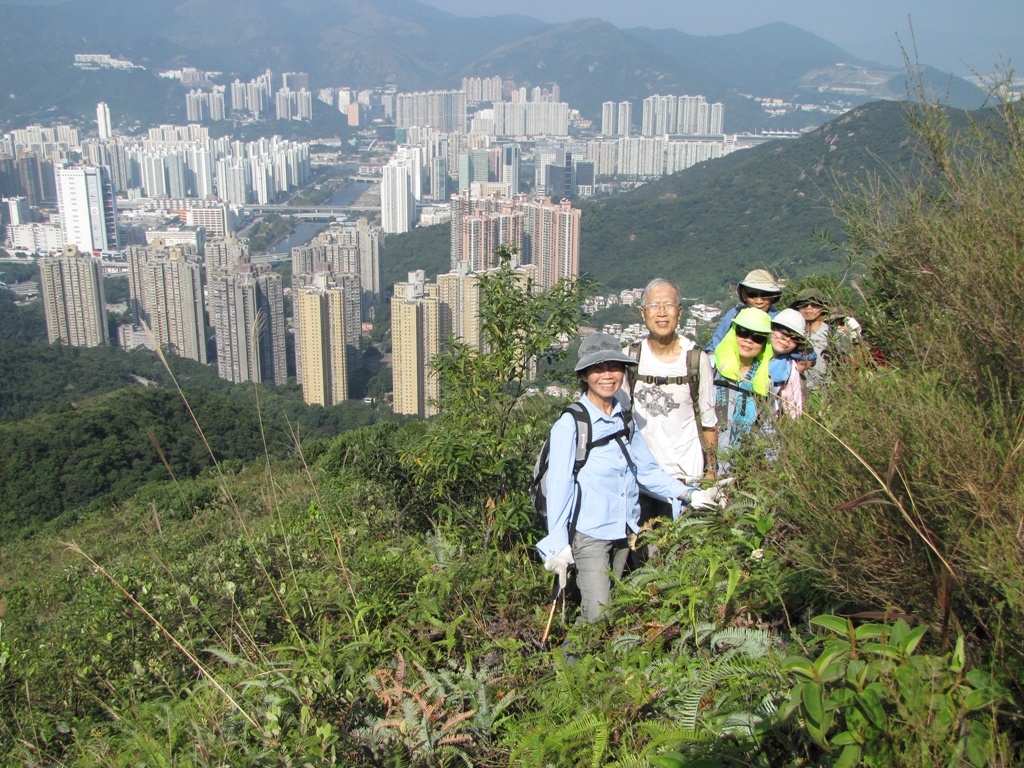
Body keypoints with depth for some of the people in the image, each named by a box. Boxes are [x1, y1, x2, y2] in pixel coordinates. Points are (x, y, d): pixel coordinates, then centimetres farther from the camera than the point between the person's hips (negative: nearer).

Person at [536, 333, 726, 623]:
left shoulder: (625, 419, 7)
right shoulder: (570, 424, -12)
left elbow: (647, 469, 11)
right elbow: (559, 485, -13)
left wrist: (690, 495, 1)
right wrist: (558, 543, -15)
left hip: (624, 532, 6)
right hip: (588, 534, -6)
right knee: (597, 619, -8)